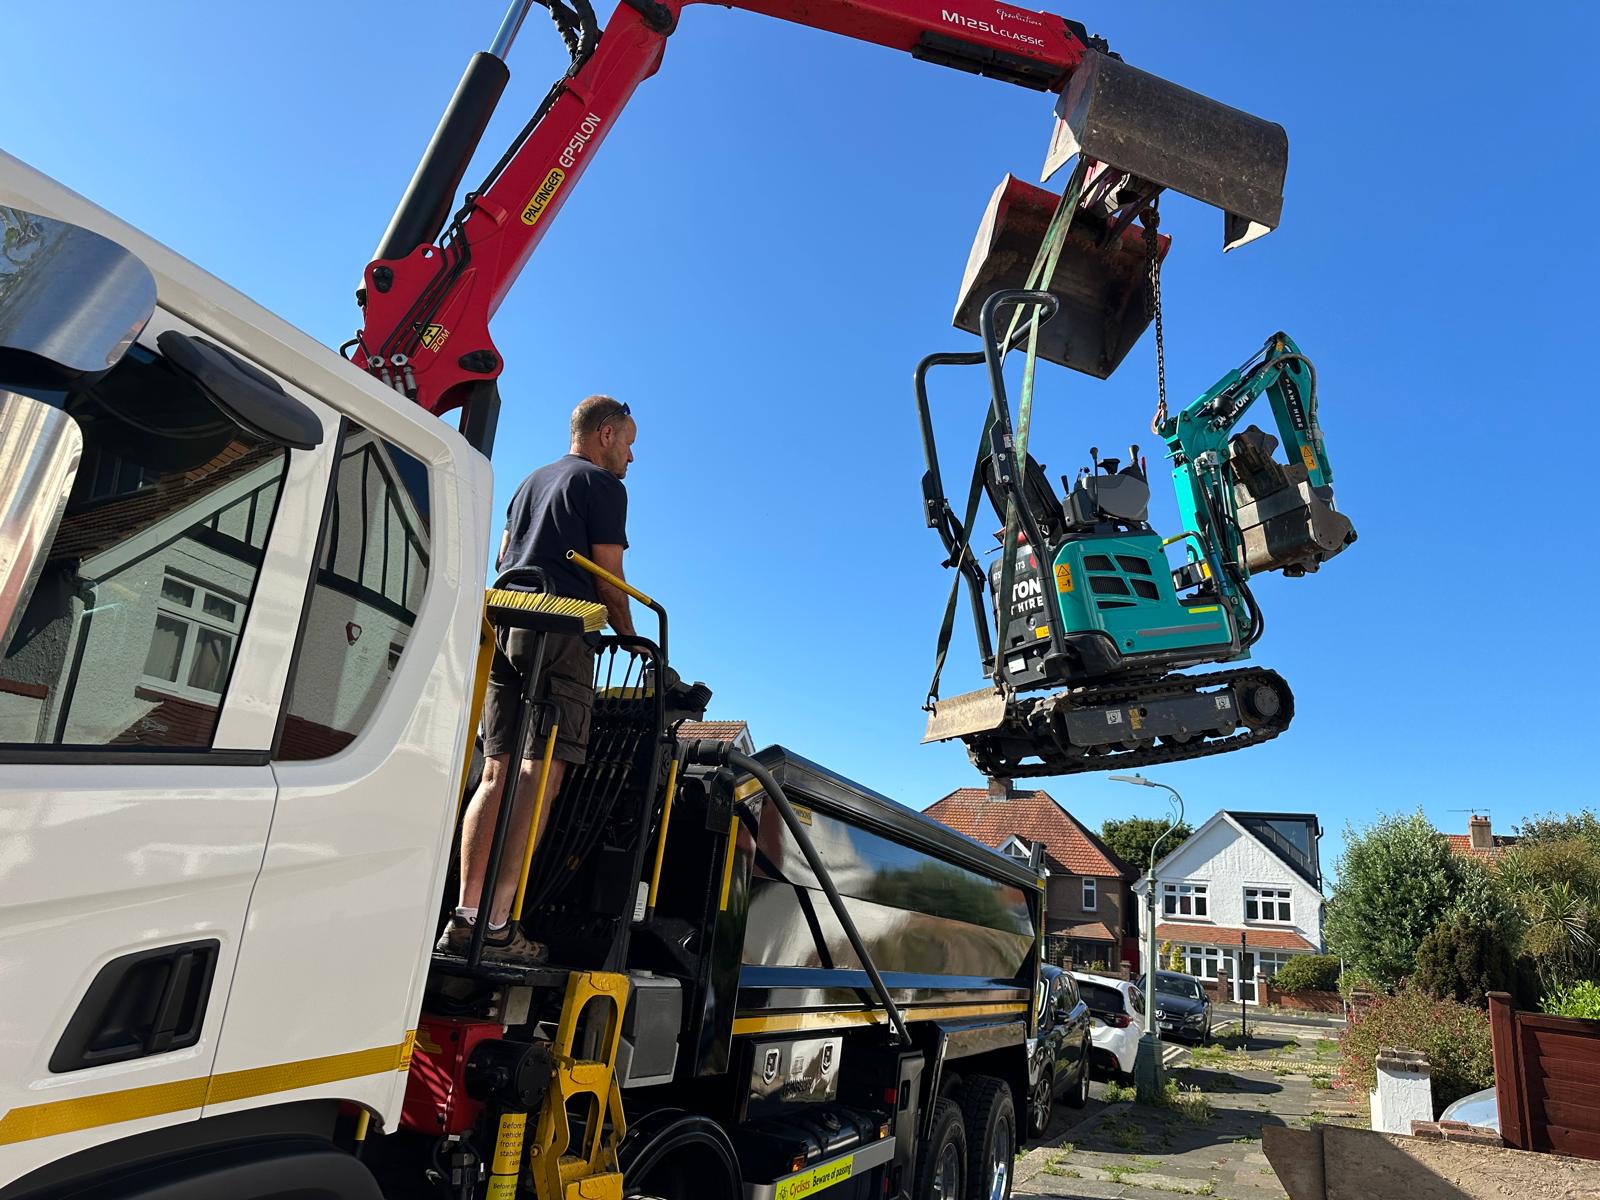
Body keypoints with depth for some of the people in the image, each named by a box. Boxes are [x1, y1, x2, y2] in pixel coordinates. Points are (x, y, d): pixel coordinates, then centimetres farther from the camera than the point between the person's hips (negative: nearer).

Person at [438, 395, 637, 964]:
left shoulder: (532, 482, 26)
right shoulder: (603, 485, 2)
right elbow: (609, 581, -3)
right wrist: (632, 639, 9)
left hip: (503, 627, 8)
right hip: (561, 631, -8)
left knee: (497, 771, 5)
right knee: (540, 772, -11)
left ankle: (465, 915, 1)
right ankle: (497, 923, -15)